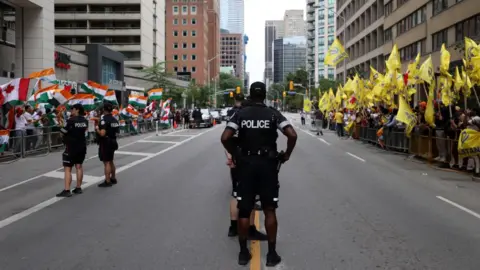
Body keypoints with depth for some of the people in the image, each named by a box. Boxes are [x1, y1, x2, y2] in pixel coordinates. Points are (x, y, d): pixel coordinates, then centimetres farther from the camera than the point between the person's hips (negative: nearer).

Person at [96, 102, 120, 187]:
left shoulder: (104, 120, -18)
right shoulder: (114, 119, 8)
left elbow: (102, 133, -26)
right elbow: (117, 131, 14)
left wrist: (97, 129, -9)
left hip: (105, 143, -8)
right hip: (113, 142, 8)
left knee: (106, 162, -4)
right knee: (111, 161, 20)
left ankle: (107, 182, 0)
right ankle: (113, 178, 30)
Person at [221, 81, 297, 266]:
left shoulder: (240, 114, 0)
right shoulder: (273, 114, -1)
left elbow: (225, 138, -10)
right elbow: (292, 135, -12)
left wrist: (235, 154, 5)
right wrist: (286, 155, 2)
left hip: (246, 163, 1)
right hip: (268, 164, 0)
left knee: (244, 210, 9)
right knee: (269, 210, 7)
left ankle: (243, 253, 17)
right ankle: (272, 254, 12)